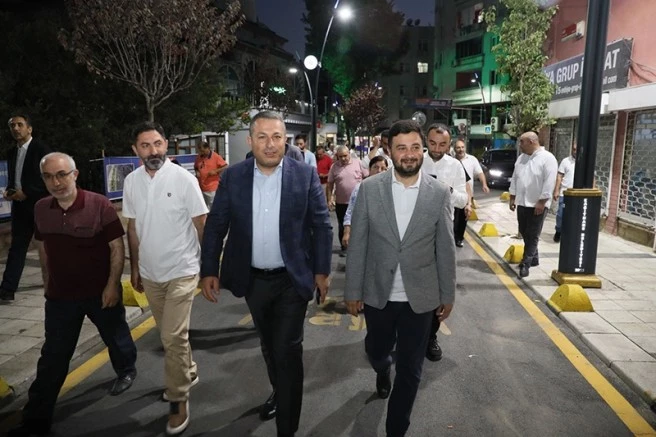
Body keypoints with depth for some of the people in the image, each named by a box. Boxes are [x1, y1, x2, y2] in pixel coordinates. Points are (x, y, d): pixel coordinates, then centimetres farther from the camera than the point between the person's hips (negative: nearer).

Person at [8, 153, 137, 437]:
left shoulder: (99, 205, -18)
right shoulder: (41, 209, -3)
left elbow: (117, 247, -14)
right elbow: (42, 247, 11)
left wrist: (112, 285, -16)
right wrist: (47, 281, 14)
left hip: (101, 291, -3)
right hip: (60, 294, 3)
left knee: (115, 337, 20)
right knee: (53, 356, 9)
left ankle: (126, 370, 50)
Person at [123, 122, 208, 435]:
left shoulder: (183, 178, -13)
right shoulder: (131, 181, 0)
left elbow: (201, 224, -9)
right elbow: (133, 227, 8)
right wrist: (134, 267, 12)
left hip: (181, 270, -5)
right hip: (150, 272, 5)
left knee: (173, 337, -4)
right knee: (170, 334, 19)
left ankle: (178, 400, 13)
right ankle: (187, 373, 41)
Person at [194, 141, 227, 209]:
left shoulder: (216, 156, -7)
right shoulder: (198, 157, 7)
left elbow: (226, 167, -7)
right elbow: (195, 167, 22)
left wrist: (215, 171, -18)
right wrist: (197, 172, 0)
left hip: (212, 188, -5)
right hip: (201, 188, 5)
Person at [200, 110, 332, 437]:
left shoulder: (305, 175, -8)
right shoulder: (233, 176, -3)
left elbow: (322, 225, -4)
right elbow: (216, 225, 1)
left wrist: (322, 270, -4)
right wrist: (208, 270, -1)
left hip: (292, 279, -3)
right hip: (253, 280, 3)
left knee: (287, 351, 1)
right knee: (269, 346, 22)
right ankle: (279, 393, 48)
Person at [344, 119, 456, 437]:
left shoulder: (439, 193, -6)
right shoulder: (369, 188, -7)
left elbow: (445, 249, 0)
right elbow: (357, 244, -4)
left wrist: (447, 295, 4)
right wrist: (353, 291, -3)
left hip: (420, 297, 0)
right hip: (378, 294, 1)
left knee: (410, 369, 10)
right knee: (376, 351, 22)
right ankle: (382, 371, 60)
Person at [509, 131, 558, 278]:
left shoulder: (547, 158, -13)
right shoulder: (521, 158, 10)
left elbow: (549, 182, -17)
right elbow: (514, 178, 14)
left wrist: (541, 202, -19)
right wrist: (512, 198, 11)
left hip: (537, 204, -7)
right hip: (522, 203, 7)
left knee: (532, 236, -2)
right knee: (524, 233, 14)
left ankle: (525, 264, 1)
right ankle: (533, 258, 29)